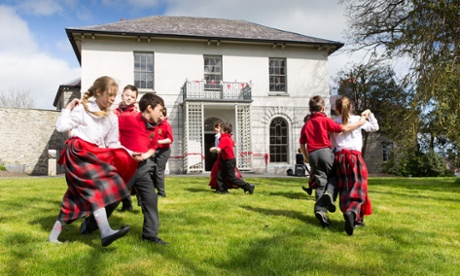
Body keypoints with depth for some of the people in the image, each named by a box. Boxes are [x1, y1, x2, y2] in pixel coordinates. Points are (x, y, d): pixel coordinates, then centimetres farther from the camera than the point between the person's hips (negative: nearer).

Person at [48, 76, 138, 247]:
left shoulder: (112, 118, 14)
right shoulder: (82, 108, -1)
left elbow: (112, 144, 11)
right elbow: (61, 127, -5)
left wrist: (129, 153, -1)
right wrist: (68, 108, -4)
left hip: (95, 156, 7)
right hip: (78, 153, -7)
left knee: (76, 198, 7)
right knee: (98, 185, -27)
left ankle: (54, 236, 18)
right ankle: (105, 233, -38)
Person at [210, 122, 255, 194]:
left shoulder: (224, 139, -23)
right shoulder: (229, 137, 8)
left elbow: (218, 149, -35)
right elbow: (233, 144, 29)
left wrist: (212, 149, -14)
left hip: (229, 161, -10)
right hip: (226, 161, 10)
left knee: (231, 178, -2)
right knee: (220, 176, 10)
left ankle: (248, 187, 5)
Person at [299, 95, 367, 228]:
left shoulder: (306, 124, 16)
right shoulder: (325, 120, 2)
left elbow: (302, 144, 18)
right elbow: (344, 129, -5)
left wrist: (306, 156, 32)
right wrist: (360, 122, 6)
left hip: (312, 154, 4)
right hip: (325, 151, -4)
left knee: (320, 183, 4)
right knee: (333, 176, 16)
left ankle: (320, 209, -11)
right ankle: (329, 193, -14)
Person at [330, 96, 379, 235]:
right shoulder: (358, 120, 4)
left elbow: (331, 143, 7)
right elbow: (375, 127, 19)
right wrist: (370, 114, 26)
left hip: (339, 157, 3)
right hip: (354, 156, -2)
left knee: (344, 190, 9)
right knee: (357, 188, -4)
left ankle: (357, 219, 9)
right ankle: (352, 212, -31)